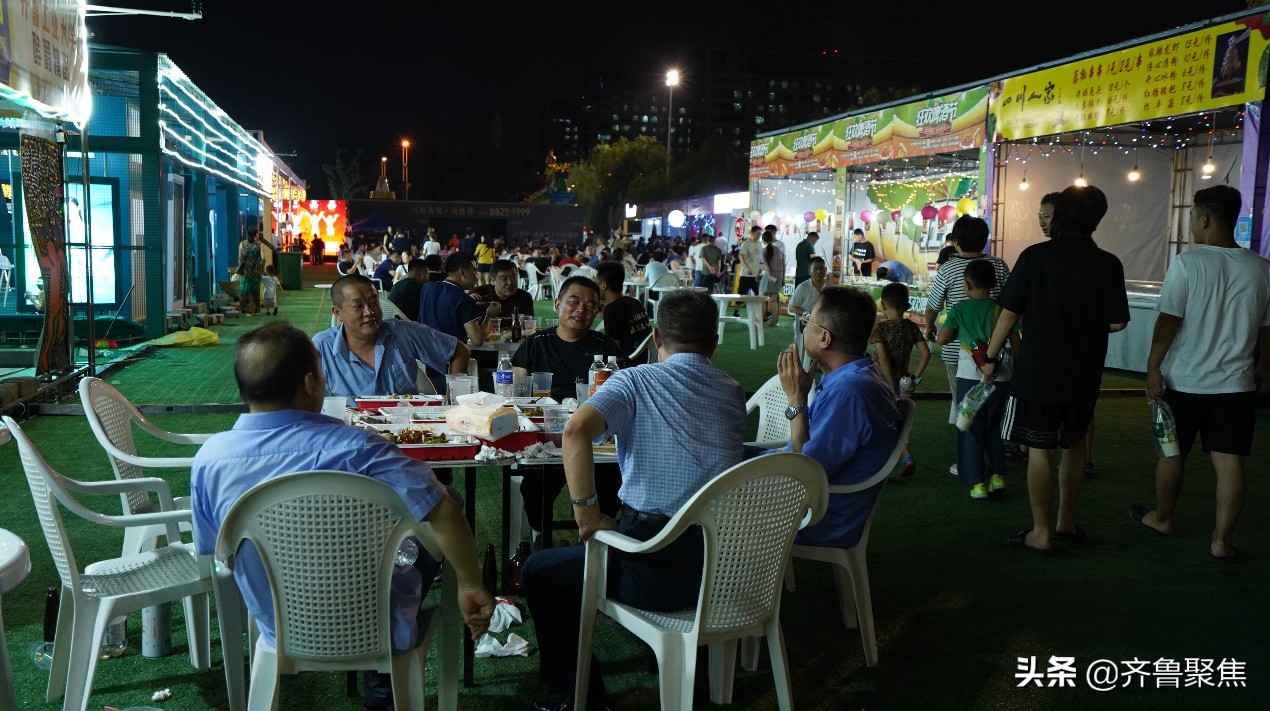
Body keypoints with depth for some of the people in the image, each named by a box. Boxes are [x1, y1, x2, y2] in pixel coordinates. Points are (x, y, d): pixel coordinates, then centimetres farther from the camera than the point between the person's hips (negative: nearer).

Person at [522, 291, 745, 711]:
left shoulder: (634, 382, -6)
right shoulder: (735, 394, 7)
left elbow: (576, 431, -23)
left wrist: (586, 513, -13)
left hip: (661, 570, -6)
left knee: (539, 571, 18)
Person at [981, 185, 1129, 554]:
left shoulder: (1035, 257, -10)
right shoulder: (1108, 264, -5)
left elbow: (1009, 314, -9)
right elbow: (1116, 322, -4)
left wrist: (990, 357, 3)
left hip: (1037, 371, -3)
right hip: (1084, 374, 3)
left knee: (1040, 449, 3)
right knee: (1074, 443, 20)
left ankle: (1041, 533, 7)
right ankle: (1066, 522, 29)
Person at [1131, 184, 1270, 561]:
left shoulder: (1186, 264, -13)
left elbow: (1168, 322, -14)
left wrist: (1153, 366, -6)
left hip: (1184, 381, -3)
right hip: (1236, 382, 3)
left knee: (1171, 453, 14)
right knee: (1229, 459, 5)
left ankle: (1162, 517, 31)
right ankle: (1222, 539, 8)